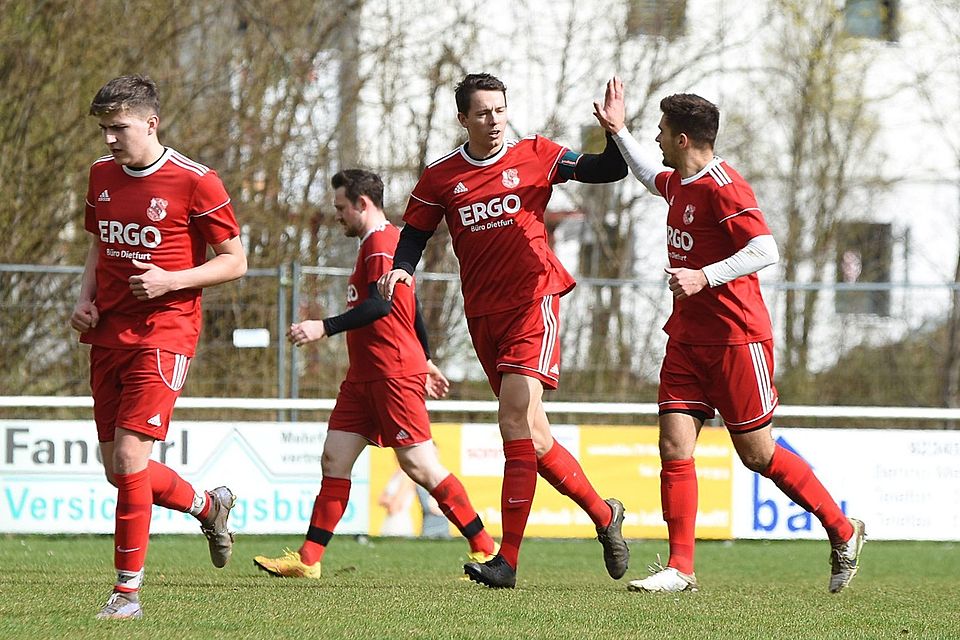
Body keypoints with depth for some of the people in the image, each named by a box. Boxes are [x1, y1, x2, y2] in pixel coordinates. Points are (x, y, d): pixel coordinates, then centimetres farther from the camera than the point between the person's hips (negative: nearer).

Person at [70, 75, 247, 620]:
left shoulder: (194, 182, -10)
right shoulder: (102, 176, 9)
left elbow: (235, 261, -4)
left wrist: (170, 280, -17)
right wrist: (86, 299, 7)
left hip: (163, 334, -7)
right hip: (109, 333, 7)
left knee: (130, 457, -16)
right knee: (118, 469, 8)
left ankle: (128, 589, -7)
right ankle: (209, 506, 37)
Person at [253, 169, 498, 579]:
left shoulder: (381, 242, -10)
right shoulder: (380, 242, 22)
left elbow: (381, 305, -24)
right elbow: (412, 311, 29)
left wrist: (325, 328, -27)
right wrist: (425, 362, 34)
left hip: (393, 372, -10)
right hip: (365, 374, 10)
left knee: (418, 464, -9)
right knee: (335, 458, 2)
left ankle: (485, 549, -2)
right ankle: (308, 559, -1)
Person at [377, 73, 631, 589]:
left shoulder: (534, 156, 2)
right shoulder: (440, 177, 7)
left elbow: (607, 171, 0)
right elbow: (414, 234, 14)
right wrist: (401, 270, -5)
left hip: (533, 300, -4)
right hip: (483, 314, 4)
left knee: (516, 420, -18)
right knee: (531, 433, 7)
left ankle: (508, 560, -20)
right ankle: (603, 514, 28)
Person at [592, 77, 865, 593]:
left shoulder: (722, 188, -17)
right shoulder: (679, 182, 10)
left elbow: (766, 250, -25)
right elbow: (650, 178, 36)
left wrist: (704, 276, -30)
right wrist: (616, 130, 30)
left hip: (736, 338, -8)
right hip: (687, 335, 8)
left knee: (758, 454, 1)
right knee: (674, 446, -5)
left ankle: (843, 531, 18)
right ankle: (680, 567, -3)